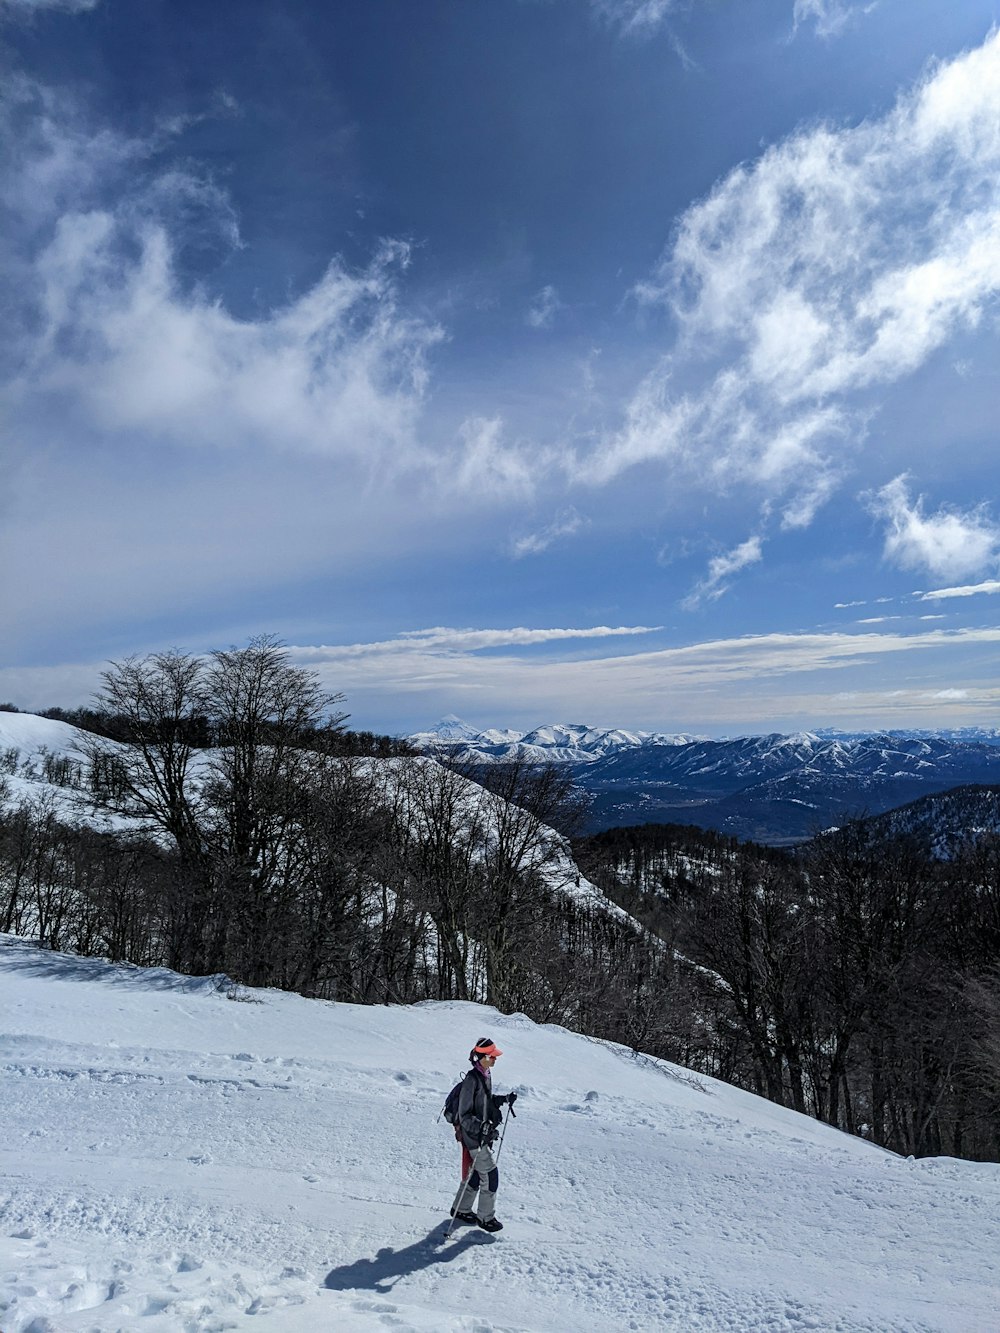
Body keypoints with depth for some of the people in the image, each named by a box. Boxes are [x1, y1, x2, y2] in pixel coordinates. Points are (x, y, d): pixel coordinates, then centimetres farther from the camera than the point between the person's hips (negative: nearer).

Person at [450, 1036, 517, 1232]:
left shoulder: (486, 1075, 4)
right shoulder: (472, 1079, -24)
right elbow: (465, 1115, -22)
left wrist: (505, 1099, 7)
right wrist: (480, 1129, -33)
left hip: (485, 1134, 9)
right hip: (474, 1136, -9)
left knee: (476, 1172, 18)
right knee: (490, 1174, -1)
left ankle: (461, 1209, 34)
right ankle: (486, 1217, 16)